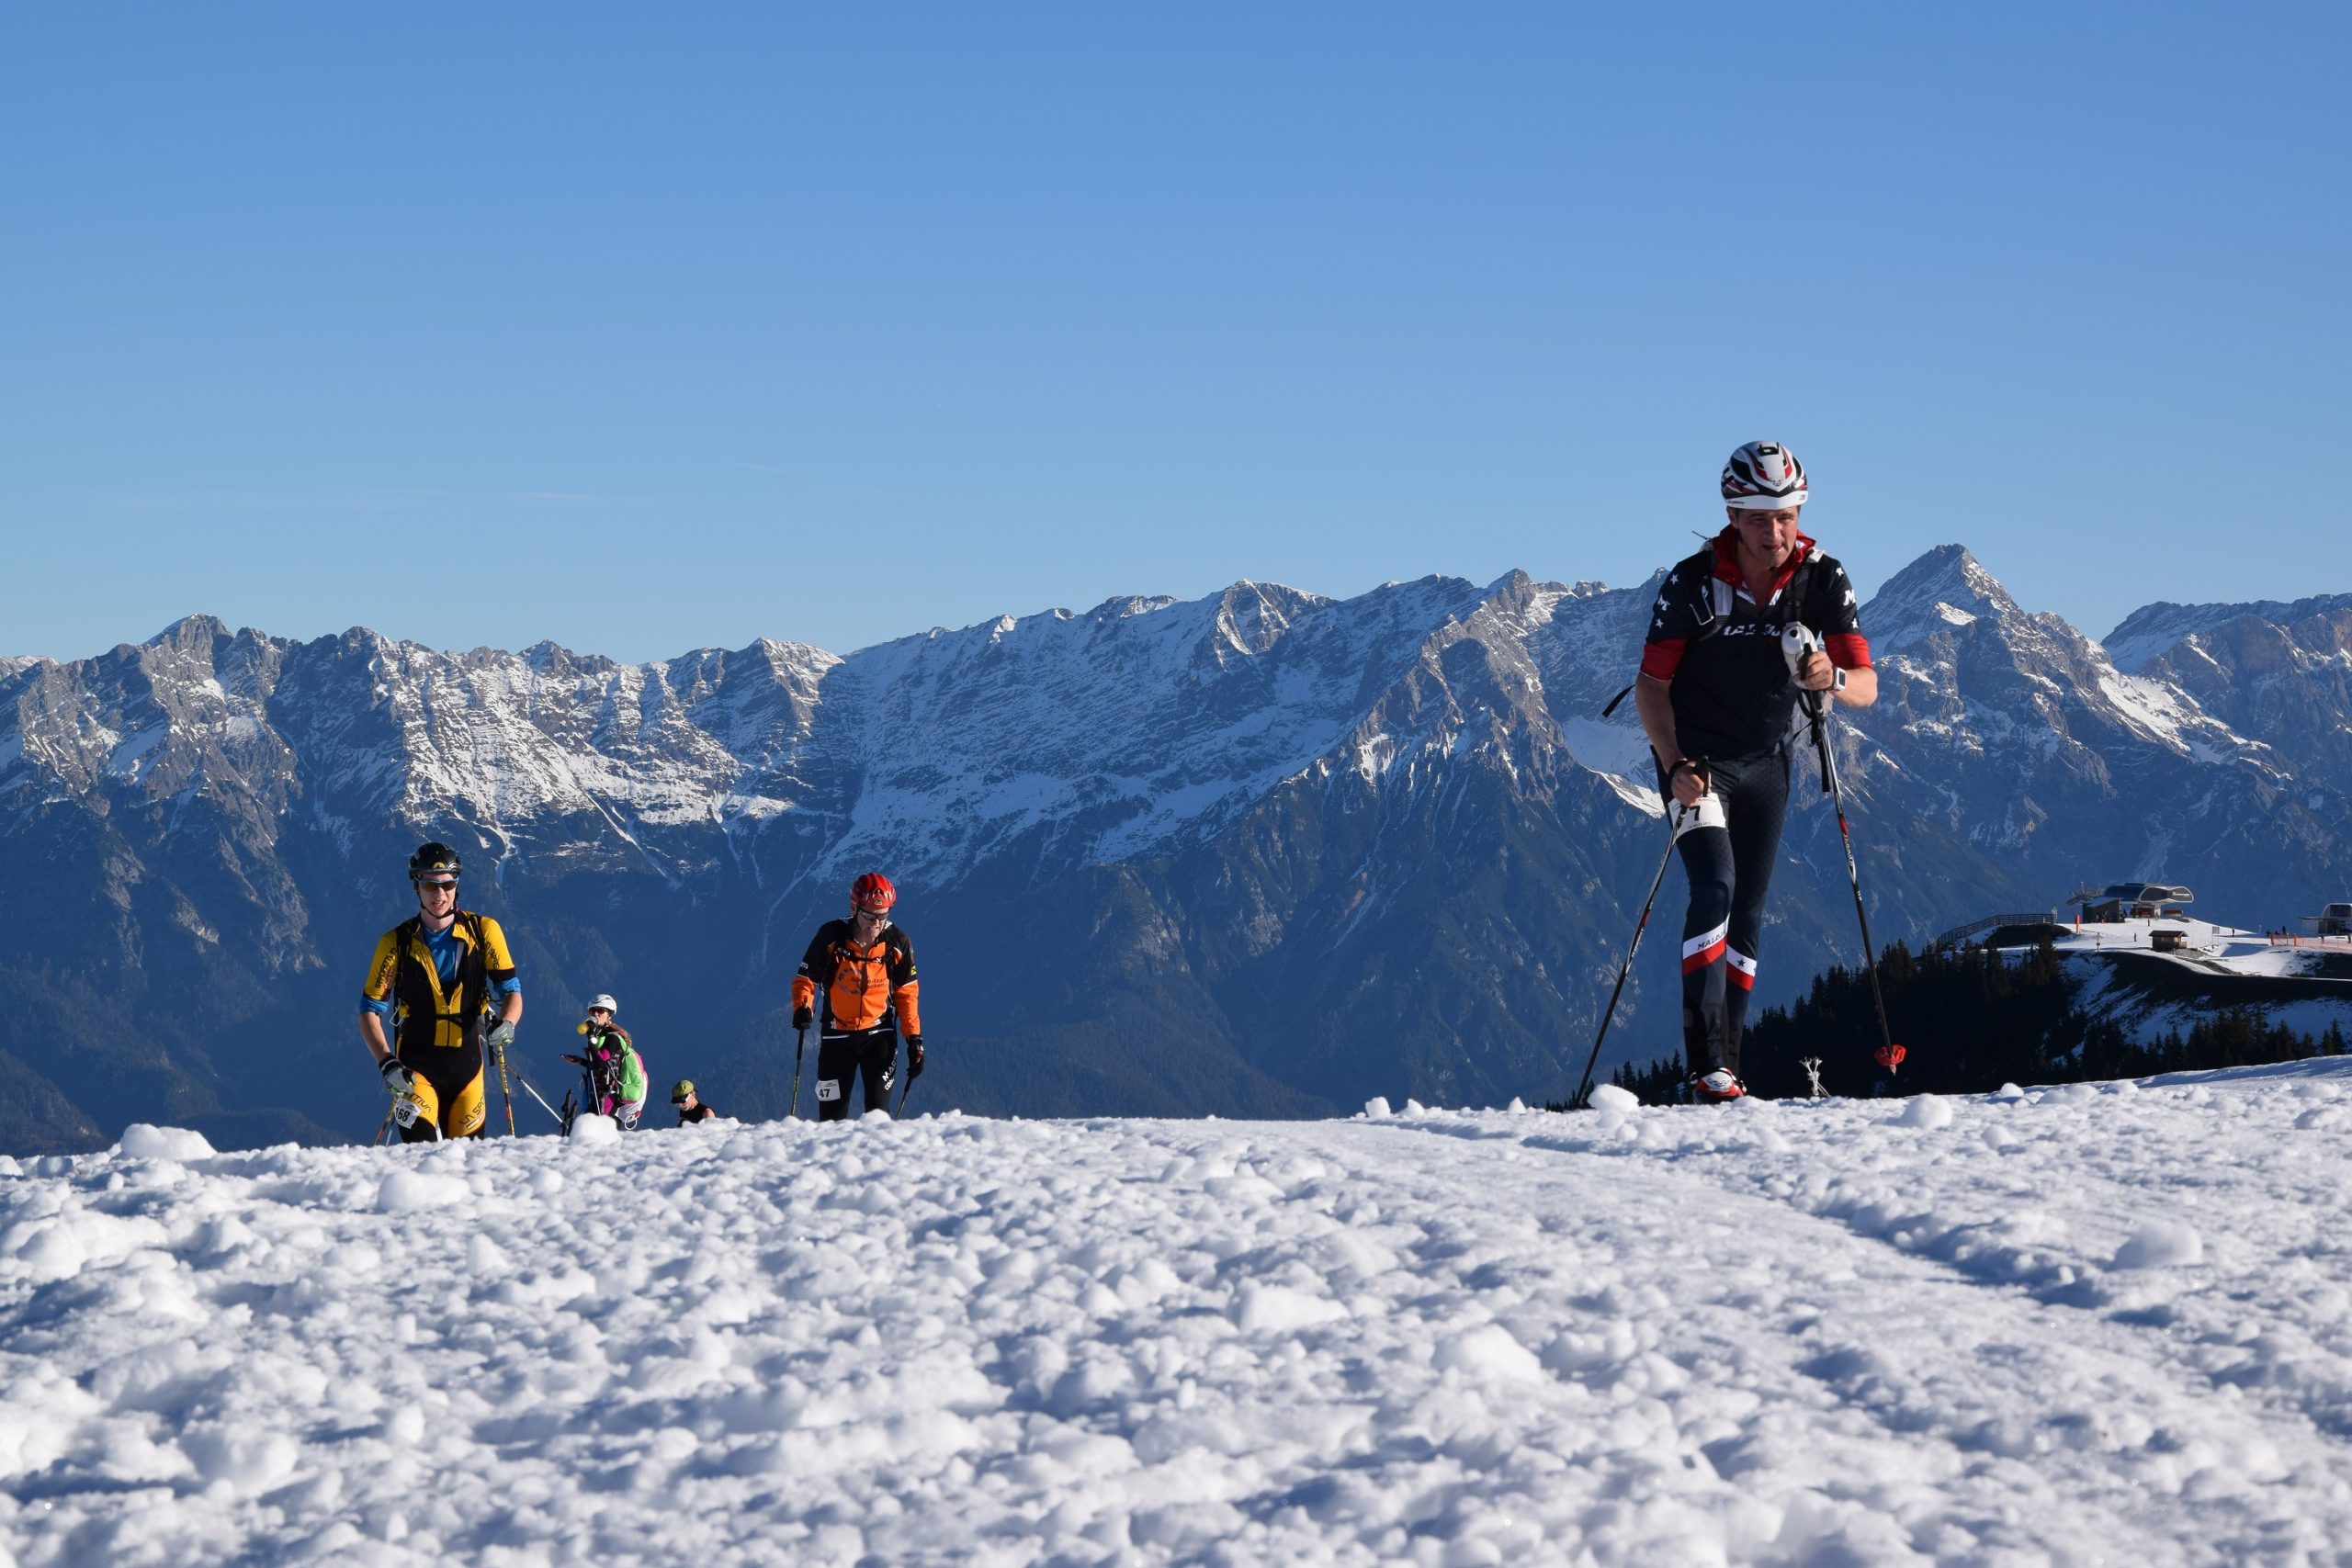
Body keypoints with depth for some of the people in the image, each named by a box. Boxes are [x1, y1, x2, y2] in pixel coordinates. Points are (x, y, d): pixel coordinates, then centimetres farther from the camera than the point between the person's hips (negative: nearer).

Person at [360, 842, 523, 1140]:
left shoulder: (483, 931, -1)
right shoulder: (397, 943, -3)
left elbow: (512, 992, 0)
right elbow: (370, 1011, -3)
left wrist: (507, 1023, -24)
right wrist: (387, 1063, -18)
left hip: (467, 1064, 2)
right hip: (415, 1068, -2)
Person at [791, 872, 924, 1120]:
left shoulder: (897, 942, -6)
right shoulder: (831, 937, -12)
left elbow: (906, 993, 4)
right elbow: (805, 979, -4)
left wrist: (914, 1038, 0)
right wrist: (802, 1007, -24)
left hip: (879, 1034, 0)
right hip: (837, 1036, 0)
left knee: (878, 1111, -10)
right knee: (832, 1117, 2)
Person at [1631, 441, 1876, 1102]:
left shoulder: (1822, 579, -12)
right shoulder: (1695, 582, -19)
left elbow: (1866, 688, -14)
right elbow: (1651, 683, -12)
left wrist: (1833, 678, -38)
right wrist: (1675, 766, -25)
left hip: (1766, 763, 4)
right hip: (1696, 757, -4)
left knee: (1747, 916, 5)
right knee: (1715, 887, -22)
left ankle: (1725, 1066, 12)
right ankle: (1705, 1063, -26)